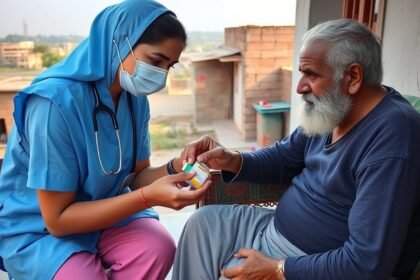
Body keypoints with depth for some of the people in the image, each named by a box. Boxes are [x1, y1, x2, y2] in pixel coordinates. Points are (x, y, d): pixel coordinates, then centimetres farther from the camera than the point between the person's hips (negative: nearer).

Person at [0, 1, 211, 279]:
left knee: (158, 247, -22)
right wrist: (149, 197, -32)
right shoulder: (56, 101, -28)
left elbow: (137, 176, 0)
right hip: (37, 229, -4)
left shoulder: (135, 98, -7)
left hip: (101, 210, 5)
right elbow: (57, 219, -23)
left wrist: (175, 168, -21)